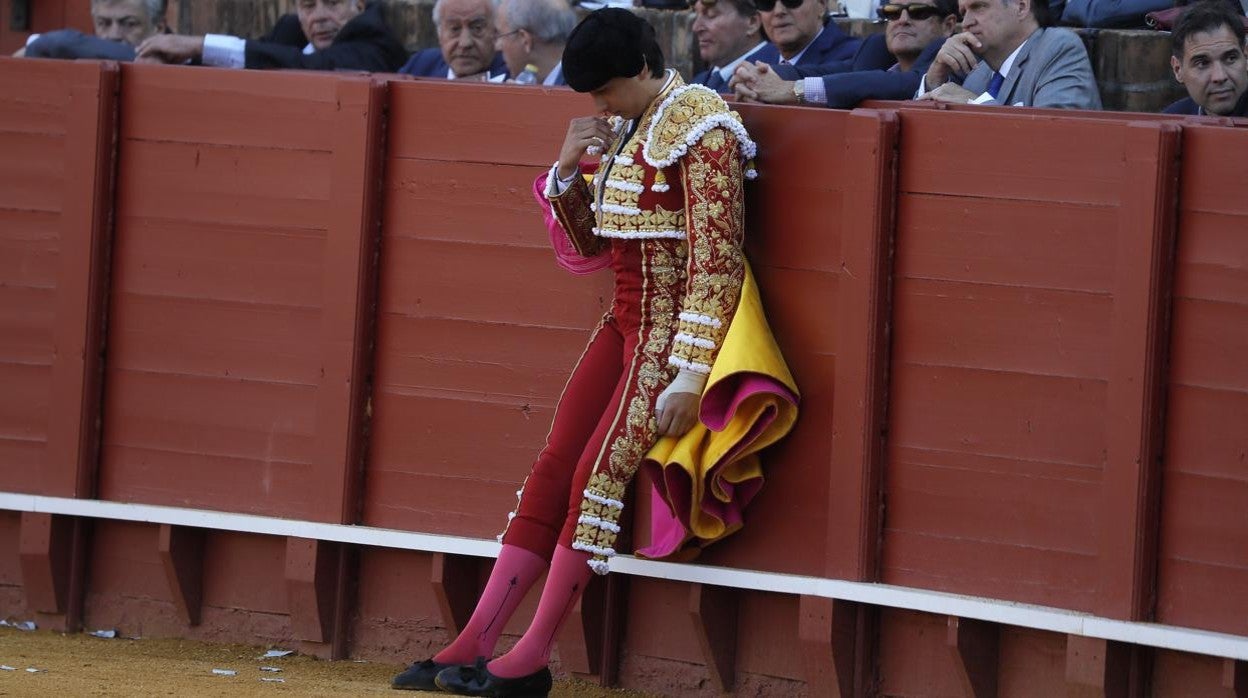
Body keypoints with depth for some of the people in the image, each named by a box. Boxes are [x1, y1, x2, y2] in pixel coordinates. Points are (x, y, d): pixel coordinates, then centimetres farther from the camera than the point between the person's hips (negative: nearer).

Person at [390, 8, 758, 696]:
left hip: (675, 326, -9)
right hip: (624, 321, 9)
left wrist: (687, 376, -25)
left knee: (598, 475, -13)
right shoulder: (621, 128, 11)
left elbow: (714, 264, -20)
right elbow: (589, 241, 19)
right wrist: (567, 169, 0)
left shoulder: (698, 127, -15)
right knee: (551, 471, 4)